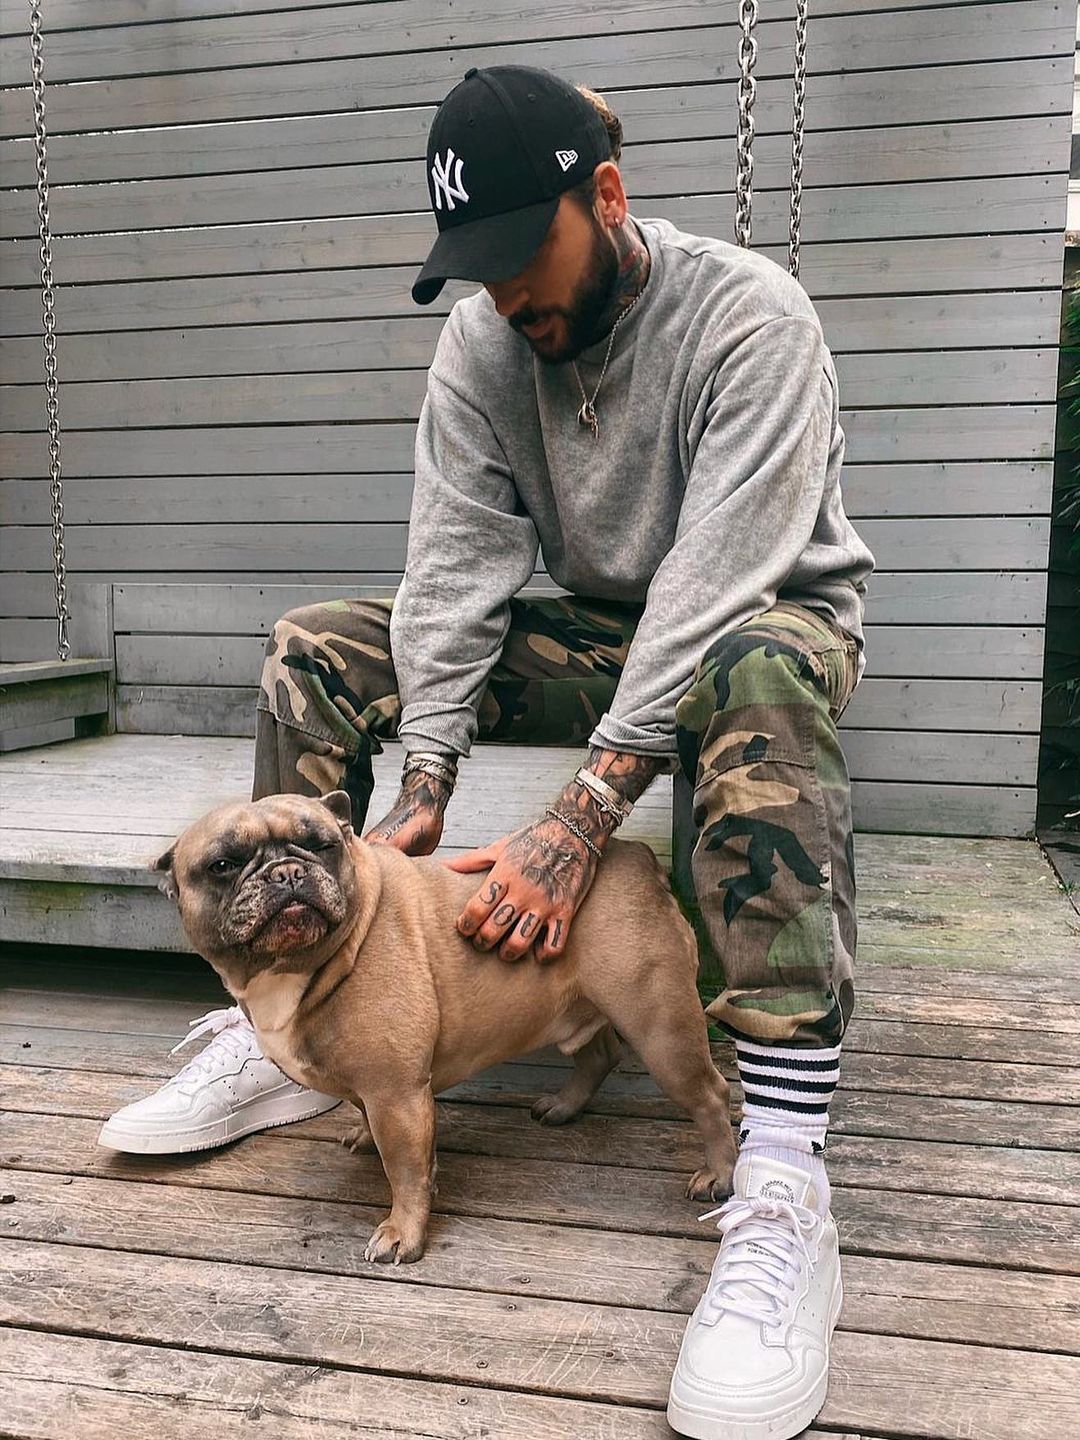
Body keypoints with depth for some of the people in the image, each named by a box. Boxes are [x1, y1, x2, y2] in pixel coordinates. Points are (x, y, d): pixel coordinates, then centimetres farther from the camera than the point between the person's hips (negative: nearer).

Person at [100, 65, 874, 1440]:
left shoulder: (749, 317, -21)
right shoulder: (479, 343, -5)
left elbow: (715, 581, -31)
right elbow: (459, 560, -12)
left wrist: (582, 816, -38)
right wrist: (422, 786, -23)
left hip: (770, 612, -5)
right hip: (595, 630, 5)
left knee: (756, 674, -43)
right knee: (318, 648, -9)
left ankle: (782, 1184, -44)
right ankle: (280, 1033, -9)